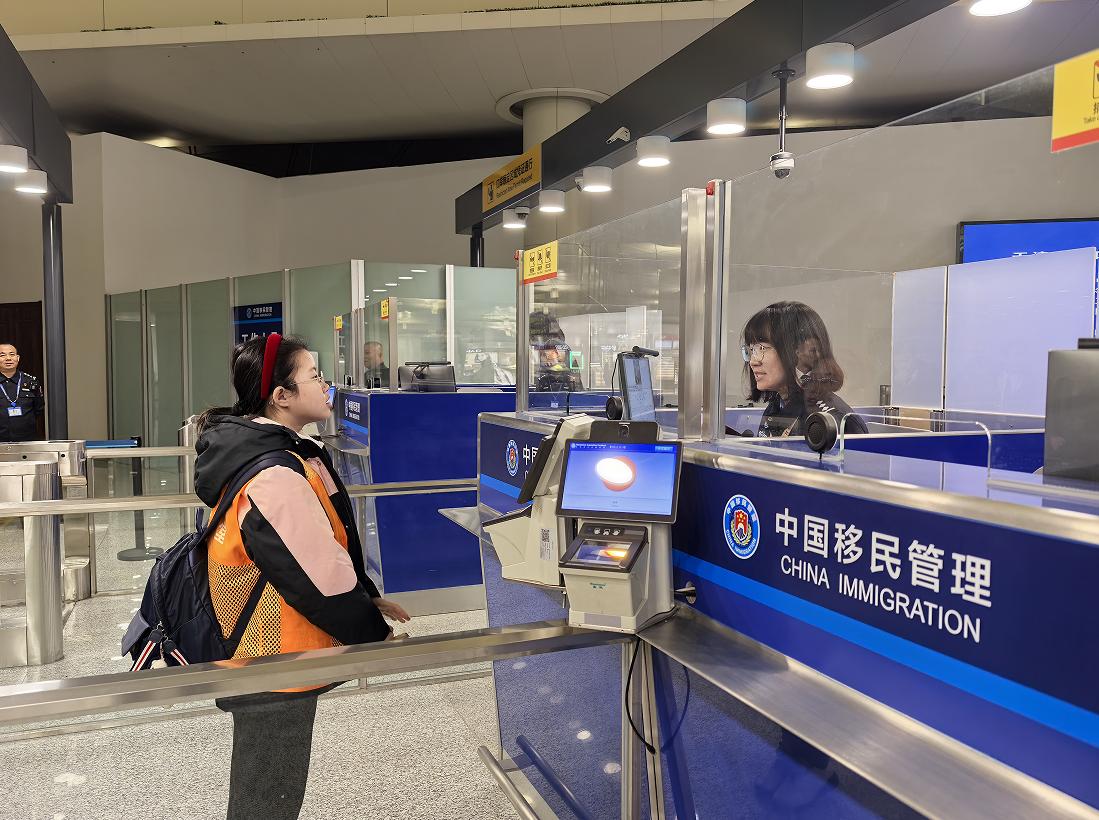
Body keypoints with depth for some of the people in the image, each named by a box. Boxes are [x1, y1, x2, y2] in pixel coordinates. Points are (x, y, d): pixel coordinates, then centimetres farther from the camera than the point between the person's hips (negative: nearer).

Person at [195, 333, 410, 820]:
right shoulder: (274, 477, -27)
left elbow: (327, 546, 15)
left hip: (268, 657, 10)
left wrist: (366, 597, 12)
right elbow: (318, 577, -25)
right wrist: (374, 632, -11)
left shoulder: (277, 453, 6)